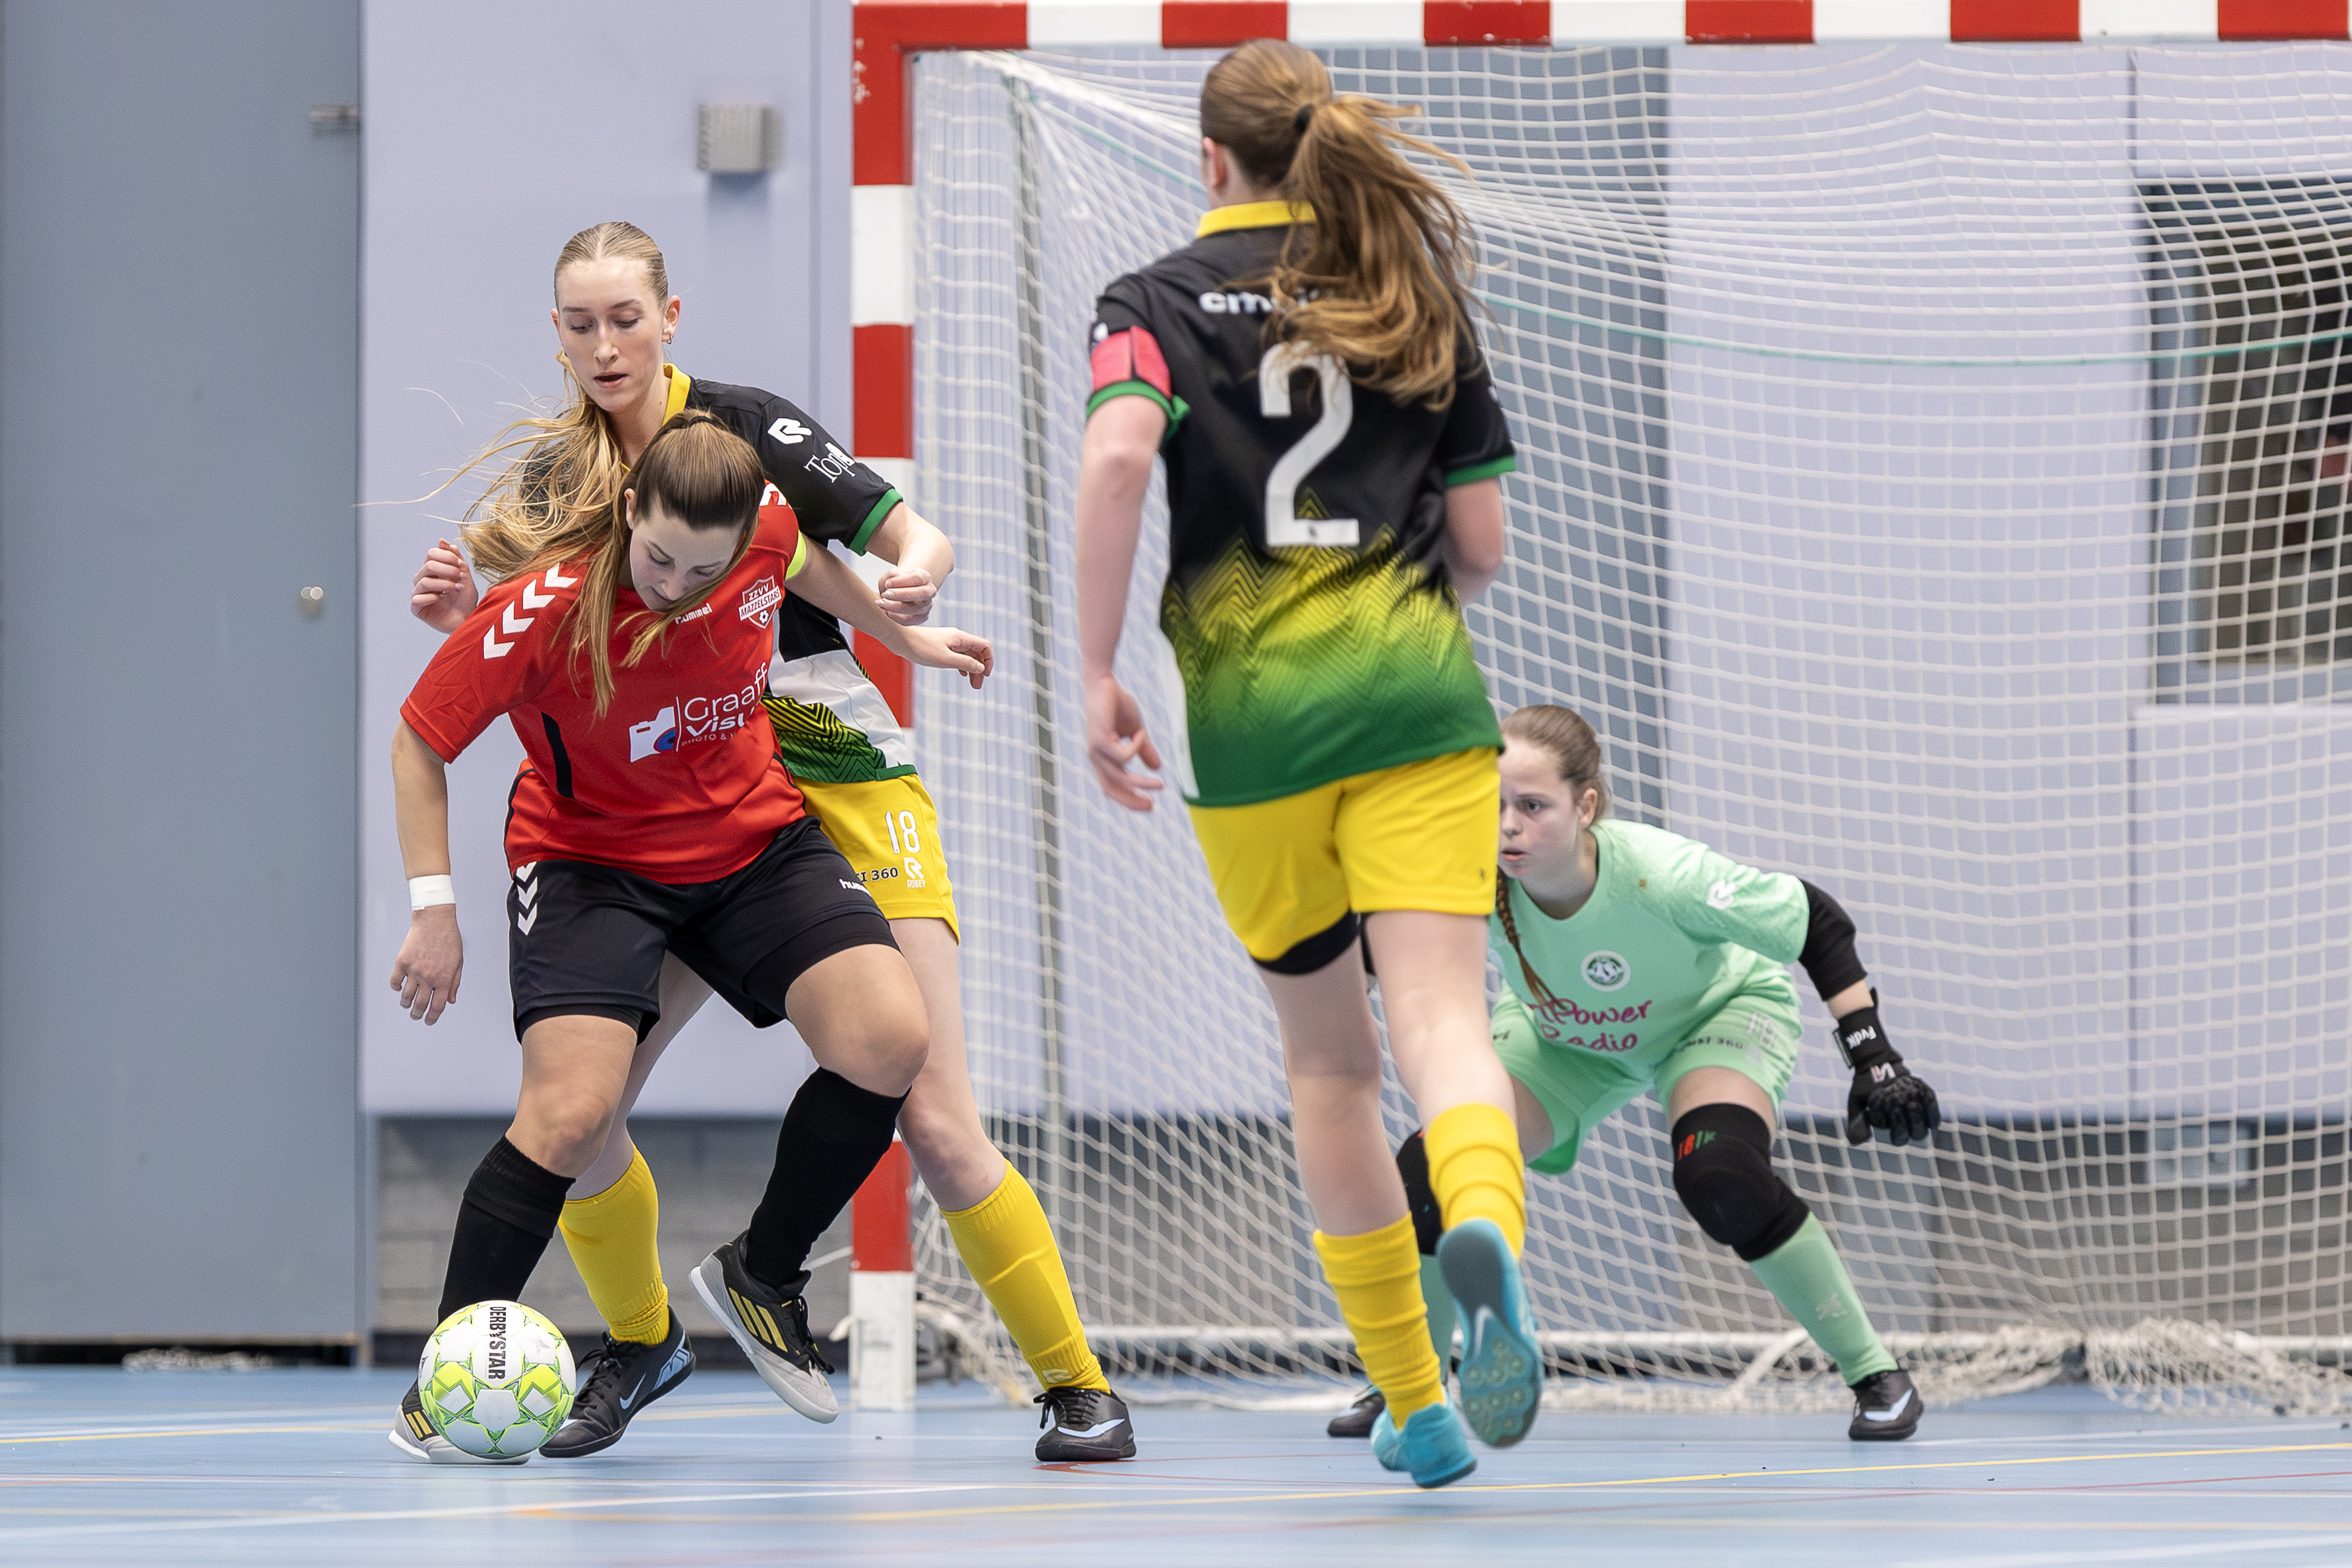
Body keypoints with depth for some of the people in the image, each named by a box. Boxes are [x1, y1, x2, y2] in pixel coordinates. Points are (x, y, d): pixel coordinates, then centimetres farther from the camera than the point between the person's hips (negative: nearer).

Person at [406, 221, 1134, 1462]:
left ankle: (1075, 1384, 1)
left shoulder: (748, 428, -10)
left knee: (933, 1123, -12)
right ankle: (639, 1341, 19)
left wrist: (911, 584, -30)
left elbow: (914, 542, -7)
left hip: (844, 792, -4)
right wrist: (462, 617, -13)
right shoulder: (555, 473, 3)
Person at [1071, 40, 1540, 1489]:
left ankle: (1411, 1399, 16)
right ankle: (1485, 1225, -46)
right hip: (1418, 694, 0)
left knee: (1327, 1055, 13)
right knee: (1439, 1015, -12)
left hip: (1249, 709, 0)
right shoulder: (1419, 297, 14)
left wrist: (1097, 675, -11)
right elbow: (1482, 545, 12)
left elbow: (1118, 458, -14)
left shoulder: (1161, 301, 7)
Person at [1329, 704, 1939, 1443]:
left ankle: (1877, 1374, -15)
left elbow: (1819, 924, -27)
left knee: (1718, 1178, -33)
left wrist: (1873, 1058, -29)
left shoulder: (1661, 876, -40)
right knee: (1430, 1171, -14)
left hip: (1718, 1010, -4)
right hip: (1561, 1036, 4)